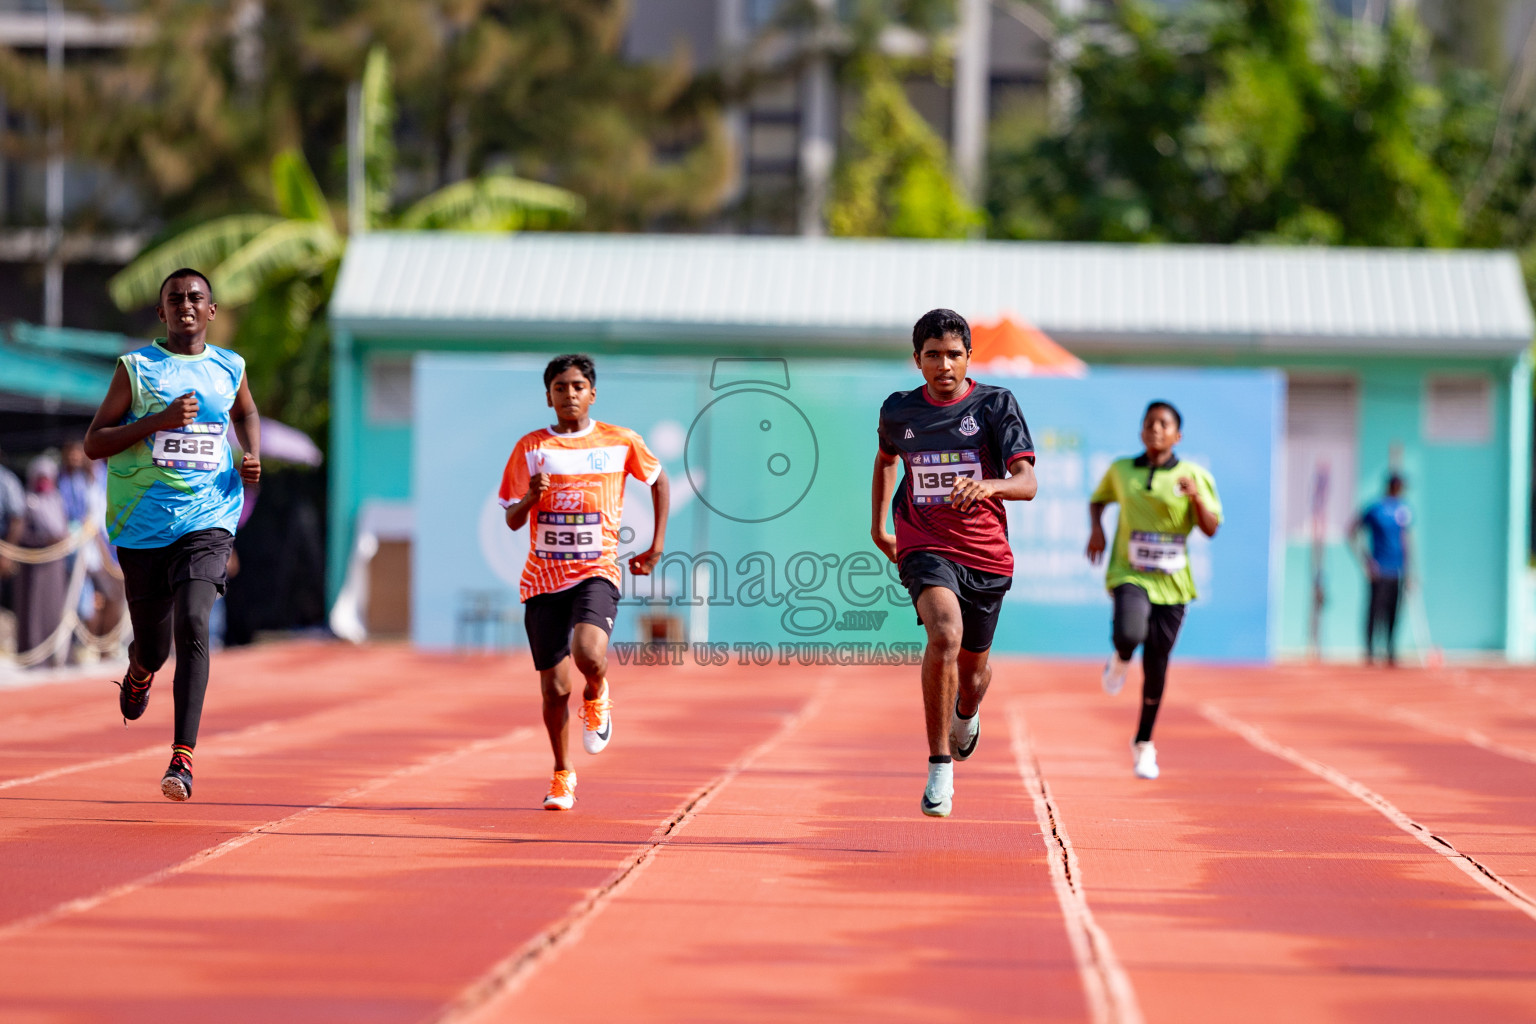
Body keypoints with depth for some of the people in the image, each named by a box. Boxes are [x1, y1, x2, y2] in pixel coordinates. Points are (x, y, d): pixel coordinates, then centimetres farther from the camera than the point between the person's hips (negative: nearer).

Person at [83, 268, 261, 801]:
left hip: (207, 521, 0)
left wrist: (252, 458, 11)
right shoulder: (136, 367, 1)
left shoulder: (230, 369, 9)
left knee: (192, 622, -23)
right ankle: (139, 669, 49)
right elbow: (93, 443, -2)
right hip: (142, 524, 0)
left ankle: (183, 756, -24)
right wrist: (157, 421, -15)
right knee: (152, 647, 8)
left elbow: (246, 413, 31)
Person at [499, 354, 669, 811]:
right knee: (554, 686, 2)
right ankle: (563, 774, 25)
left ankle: (596, 695, 8)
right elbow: (512, 520, 4)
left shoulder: (620, 442, 1)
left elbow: (658, 480, 18)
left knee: (589, 655, -29)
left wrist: (656, 547, 13)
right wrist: (530, 498, -19)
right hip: (543, 578, 2)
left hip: (597, 572, -2)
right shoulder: (531, 447, 2)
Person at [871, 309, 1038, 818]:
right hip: (925, 547, -1)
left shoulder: (996, 404, -6)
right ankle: (940, 767, -24)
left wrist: (987, 485, -37)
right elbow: (886, 458, 26)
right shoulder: (899, 410, 3)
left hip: (986, 553, 1)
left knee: (973, 665, 16)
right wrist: (878, 527, 26)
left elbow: (1027, 481, -17)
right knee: (946, 634, -29)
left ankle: (966, 715, 56)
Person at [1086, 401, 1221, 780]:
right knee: (1129, 633, -31)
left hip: (1171, 581, 1)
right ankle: (1121, 659, 9)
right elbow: (1099, 498, 25)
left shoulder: (1193, 476, 1)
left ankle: (1144, 743, 23)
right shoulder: (1120, 470, 6)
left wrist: (1196, 496, -22)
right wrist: (1096, 528, 5)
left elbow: (1211, 528, -4)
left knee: (1156, 664, 5)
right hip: (1129, 574, -1)